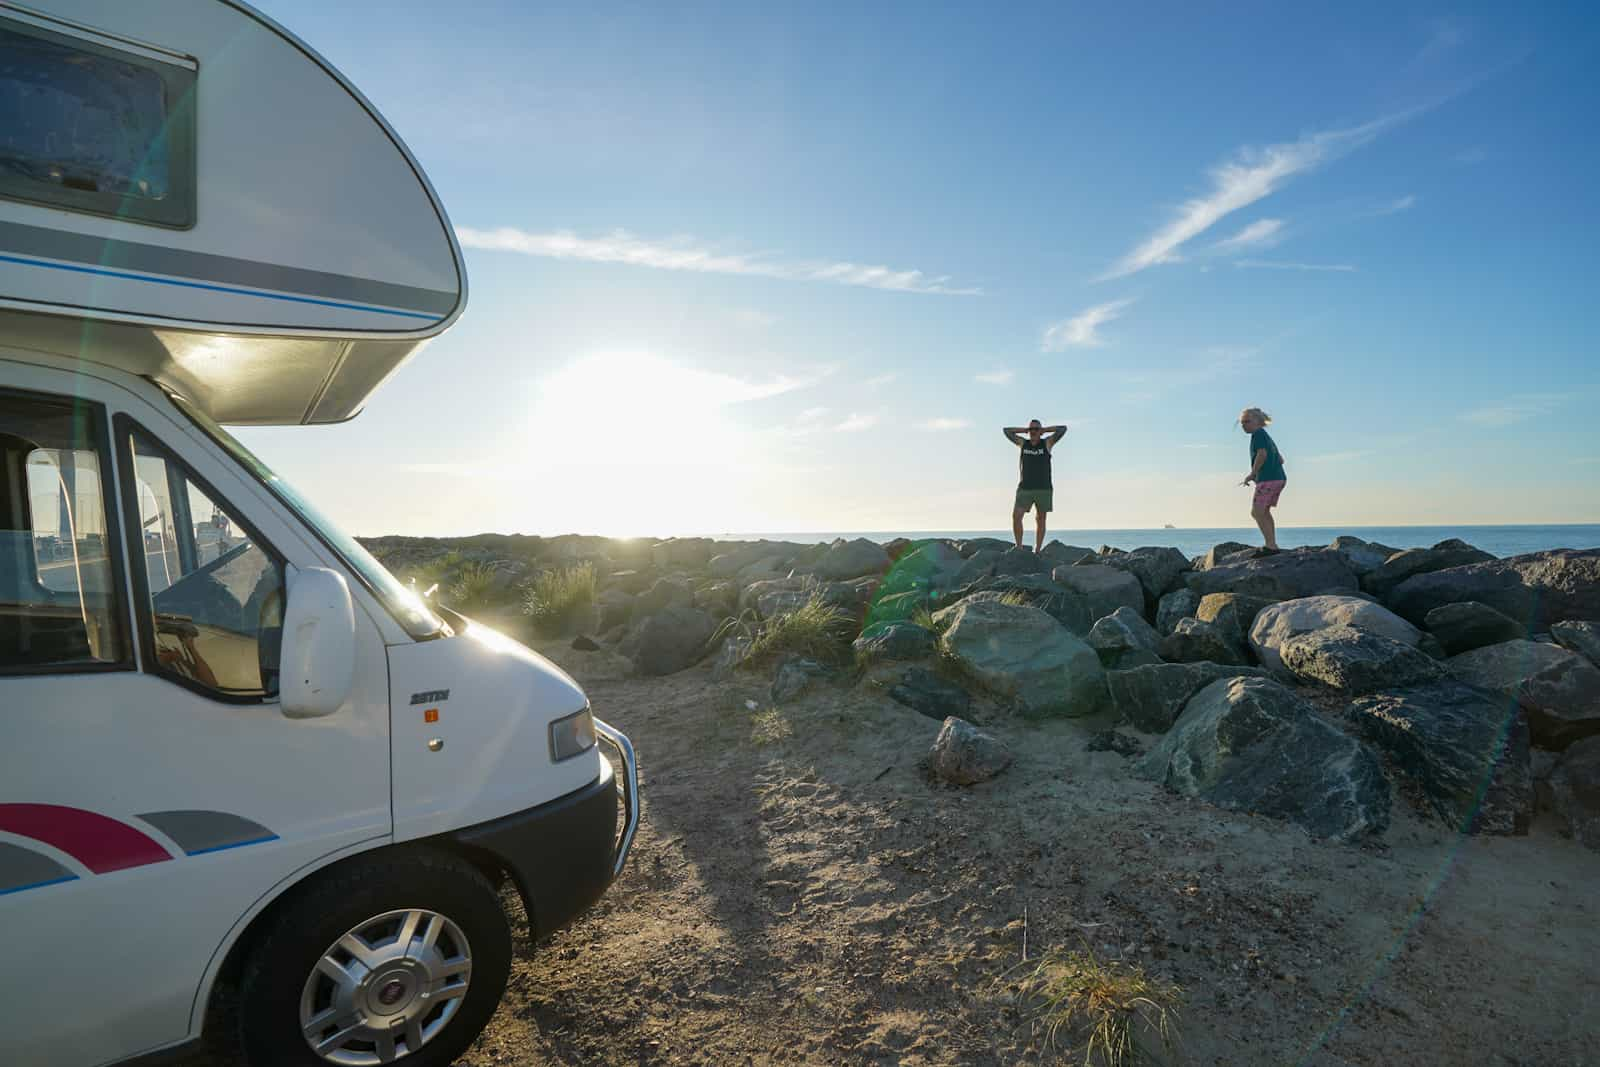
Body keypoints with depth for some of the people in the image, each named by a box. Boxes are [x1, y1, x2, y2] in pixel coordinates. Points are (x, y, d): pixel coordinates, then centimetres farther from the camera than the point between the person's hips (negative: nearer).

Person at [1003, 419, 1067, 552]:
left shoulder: (1047, 443, 4)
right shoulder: (1023, 443, 9)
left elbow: (1063, 429, -4)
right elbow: (1006, 430, 11)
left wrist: (1044, 430, 5)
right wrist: (1026, 430, 10)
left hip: (1044, 489, -1)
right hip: (1025, 489, 1)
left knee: (1040, 520, 4)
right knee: (1016, 516, -13)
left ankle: (1037, 551, 11)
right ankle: (1019, 548, -4)